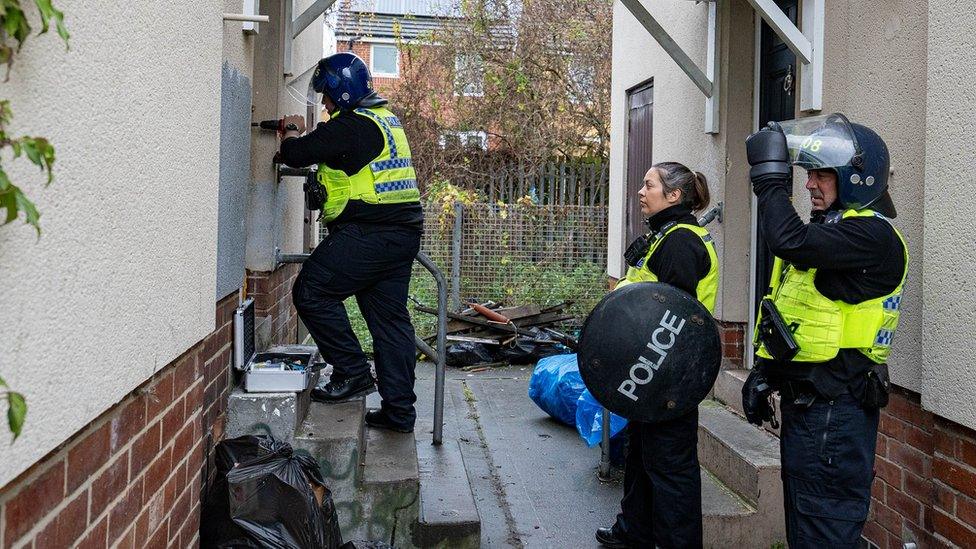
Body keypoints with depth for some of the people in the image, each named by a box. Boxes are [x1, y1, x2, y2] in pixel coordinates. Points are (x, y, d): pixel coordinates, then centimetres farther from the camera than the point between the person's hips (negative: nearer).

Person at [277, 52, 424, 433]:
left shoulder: (352, 124, -12)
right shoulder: (385, 118, 19)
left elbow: (296, 154, -9)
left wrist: (292, 133, 11)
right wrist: (304, 134, 28)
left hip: (368, 233, -10)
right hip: (404, 231, 10)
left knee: (311, 292, 1)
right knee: (390, 316, 10)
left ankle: (352, 373, 2)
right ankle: (399, 409, 13)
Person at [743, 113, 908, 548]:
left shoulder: (872, 235, -16)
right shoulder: (828, 230, 17)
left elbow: (791, 242, -33)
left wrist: (771, 177, -21)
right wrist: (763, 371, 15)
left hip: (835, 411, -10)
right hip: (804, 399, 10)